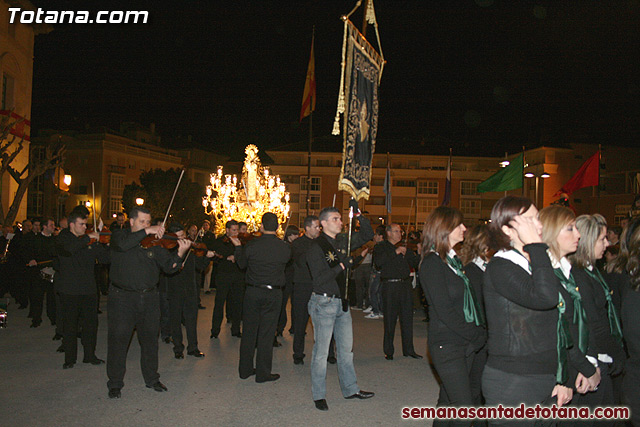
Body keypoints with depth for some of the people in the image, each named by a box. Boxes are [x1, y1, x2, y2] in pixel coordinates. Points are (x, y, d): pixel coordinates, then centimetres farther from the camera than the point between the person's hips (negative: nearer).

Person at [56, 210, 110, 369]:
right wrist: (87, 238, -27)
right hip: (69, 290, -4)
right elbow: (67, 249, -26)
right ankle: (69, 358, 17)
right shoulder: (63, 238, -2)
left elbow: (105, 258, 6)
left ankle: (90, 355, 21)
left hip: (88, 290, 4)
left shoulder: (91, 241, 9)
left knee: (91, 323, 9)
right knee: (70, 325, 4)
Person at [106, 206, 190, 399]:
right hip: (122, 298, -3)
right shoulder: (119, 236, 1)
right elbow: (123, 244, -25)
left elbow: (169, 267, -4)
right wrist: (146, 232, -26)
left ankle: (152, 379, 29)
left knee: (150, 339, 13)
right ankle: (115, 383, 18)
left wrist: (180, 254, -22)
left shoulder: (155, 243, 4)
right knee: (118, 340, 2)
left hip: (149, 298, 3)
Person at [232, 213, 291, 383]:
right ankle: (262, 373, 13)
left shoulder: (251, 246, -8)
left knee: (249, 331, 13)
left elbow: (242, 264, 7)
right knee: (266, 333, 6)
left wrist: (238, 247, 22)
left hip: (253, 292, 1)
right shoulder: (285, 248, -8)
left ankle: (245, 369, 24)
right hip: (274, 294, -1)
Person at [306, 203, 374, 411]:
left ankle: (350, 389, 28)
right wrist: (342, 266, -21)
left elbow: (367, 235, 12)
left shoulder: (343, 241, 8)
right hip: (324, 303, -7)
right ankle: (318, 395, 15)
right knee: (321, 351, 2)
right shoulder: (316, 247, -13)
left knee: (346, 348, 15)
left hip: (342, 302, 7)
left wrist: (357, 213, 0)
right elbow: (319, 278, -20)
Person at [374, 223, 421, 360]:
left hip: (405, 285, 5)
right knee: (390, 319, 0)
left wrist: (419, 254, -2)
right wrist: (395, 252, -19)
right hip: (390, 286, -5)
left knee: (407, 318, 7)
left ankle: (408, 350, 17)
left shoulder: (404, 247, 17)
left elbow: (416, 264, 17)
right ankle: (388, 351, 11)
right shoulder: (381, 247, 2)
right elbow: (378, 261, -17)